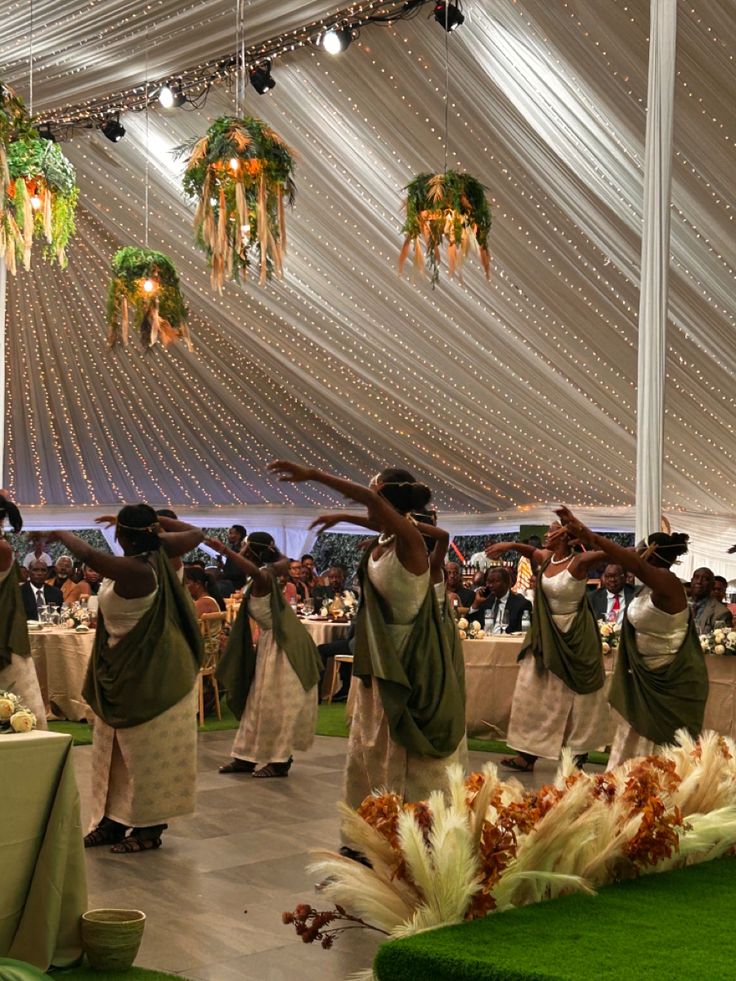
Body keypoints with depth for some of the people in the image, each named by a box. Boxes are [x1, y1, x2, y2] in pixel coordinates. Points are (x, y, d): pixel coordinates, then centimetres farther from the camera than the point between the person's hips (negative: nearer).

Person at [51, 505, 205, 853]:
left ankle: (149, 828, 12)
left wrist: (59, 533, -17)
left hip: (145, 674, -10)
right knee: (120, 747, 15)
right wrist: (156, 520, 6)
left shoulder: (133, 570, -28)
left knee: (147, 750, 2)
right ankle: (114, 821, 24)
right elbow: (196, 533, 10)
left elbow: (87, 555, -36)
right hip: (133, 669, 10)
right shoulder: (159, 551, -4)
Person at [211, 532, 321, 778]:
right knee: (259, 700, 12)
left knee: (279, 703, -2)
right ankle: (247, 757, 18)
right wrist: (270, 547, 17)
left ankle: (280, 760, 7)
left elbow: (255, 571, -48)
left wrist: (223, 550, -54)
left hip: (282, 645, -10)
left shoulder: (263, 578, -22)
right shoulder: (268, 572, 3)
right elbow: (284, 562, 25)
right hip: (271, 642, 10)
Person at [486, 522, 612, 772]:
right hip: (547, 635, 7)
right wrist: (510, 545, 13)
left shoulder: (578, 562, -19)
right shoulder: (546, 558, 2)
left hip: (574, 636, -7)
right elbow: (531, 551, 24)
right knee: (535, 692, 5)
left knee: (574, 694, 6)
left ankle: (579, 753, 19)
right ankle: (529, 753, 9)